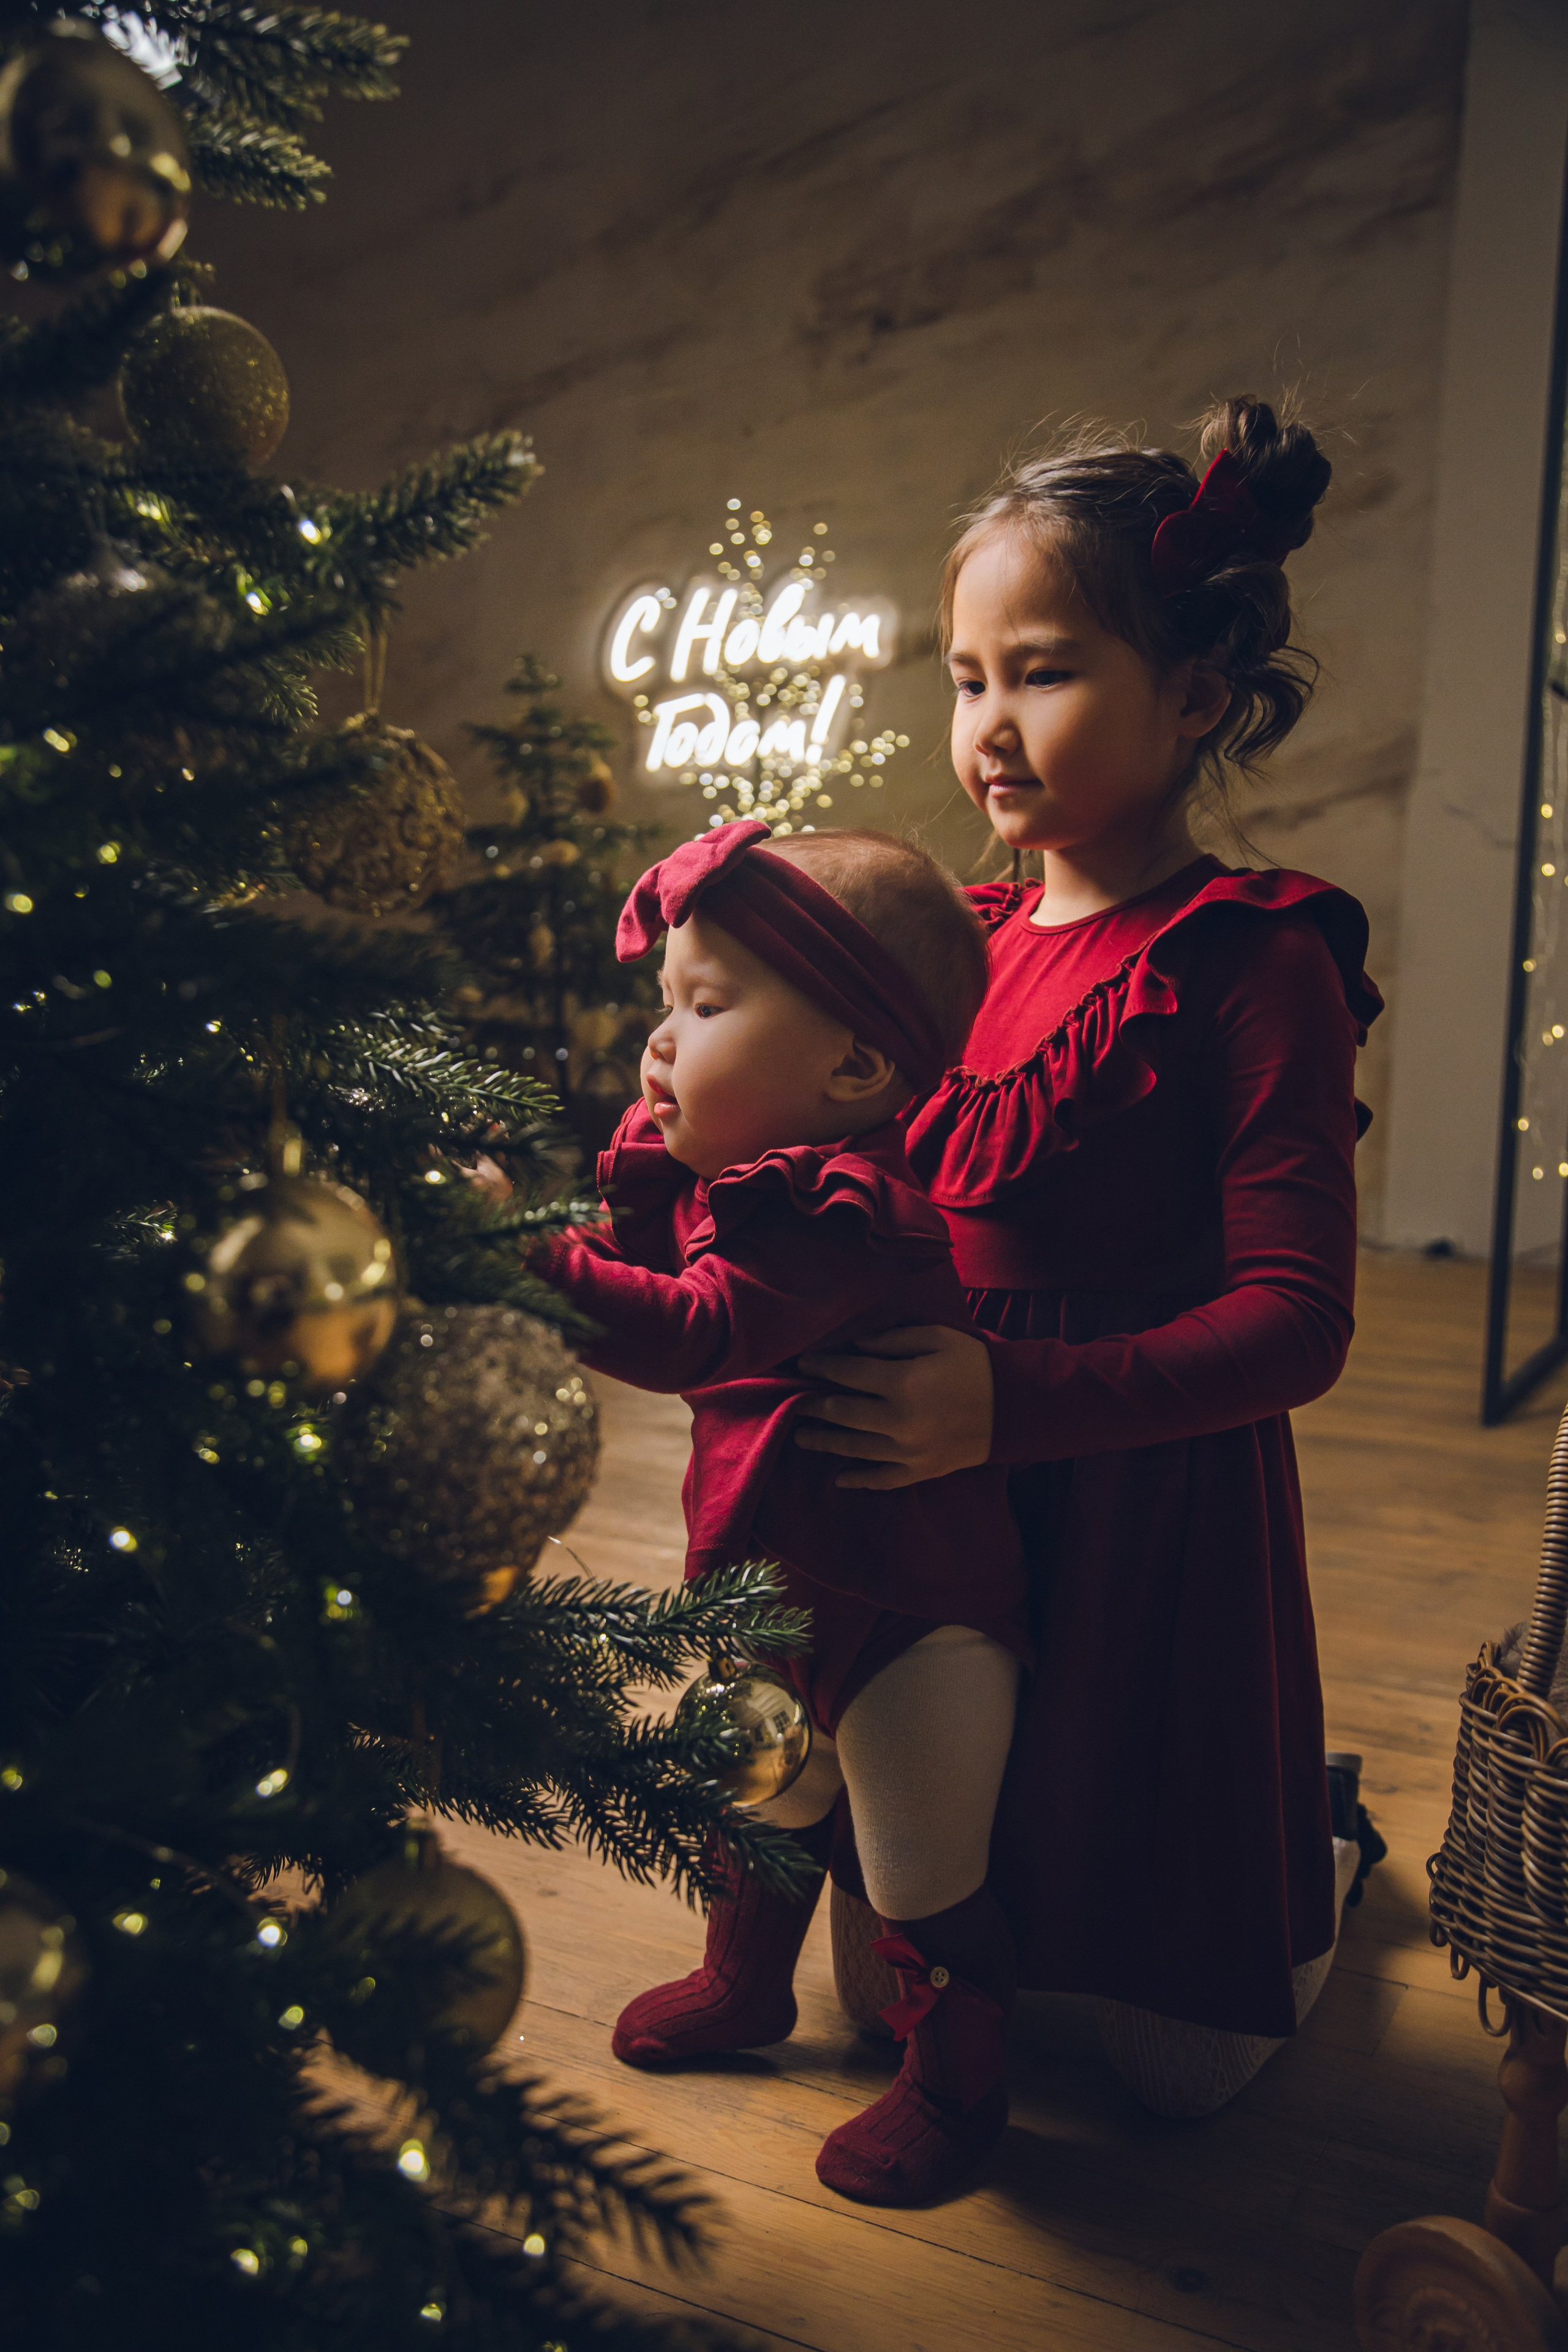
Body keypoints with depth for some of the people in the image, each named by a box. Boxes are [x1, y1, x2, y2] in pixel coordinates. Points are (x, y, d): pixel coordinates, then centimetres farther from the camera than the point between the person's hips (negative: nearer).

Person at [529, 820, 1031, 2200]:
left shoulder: (850, 1212, -30)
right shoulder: (735, 1178, 1)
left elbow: (698, 1333, -41)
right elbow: (643, 1277, 4)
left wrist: (524, 1253, -44)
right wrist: (639, 1184, -11)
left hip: (909, 1608, -9)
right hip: (775, 1591, 9)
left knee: (927, 1876, 9)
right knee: (768, 1802, 30)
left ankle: (957, 2084, 33)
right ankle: (747, 1984, 54)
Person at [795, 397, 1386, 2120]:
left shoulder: (1256, 965, -15)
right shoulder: (962, 939, 5)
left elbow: (1296, 1320, -20)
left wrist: (1014, 1400, -31)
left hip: (1151, 1511, -6)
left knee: (1179, 2061, 13)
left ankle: (1322, 1842, 43)